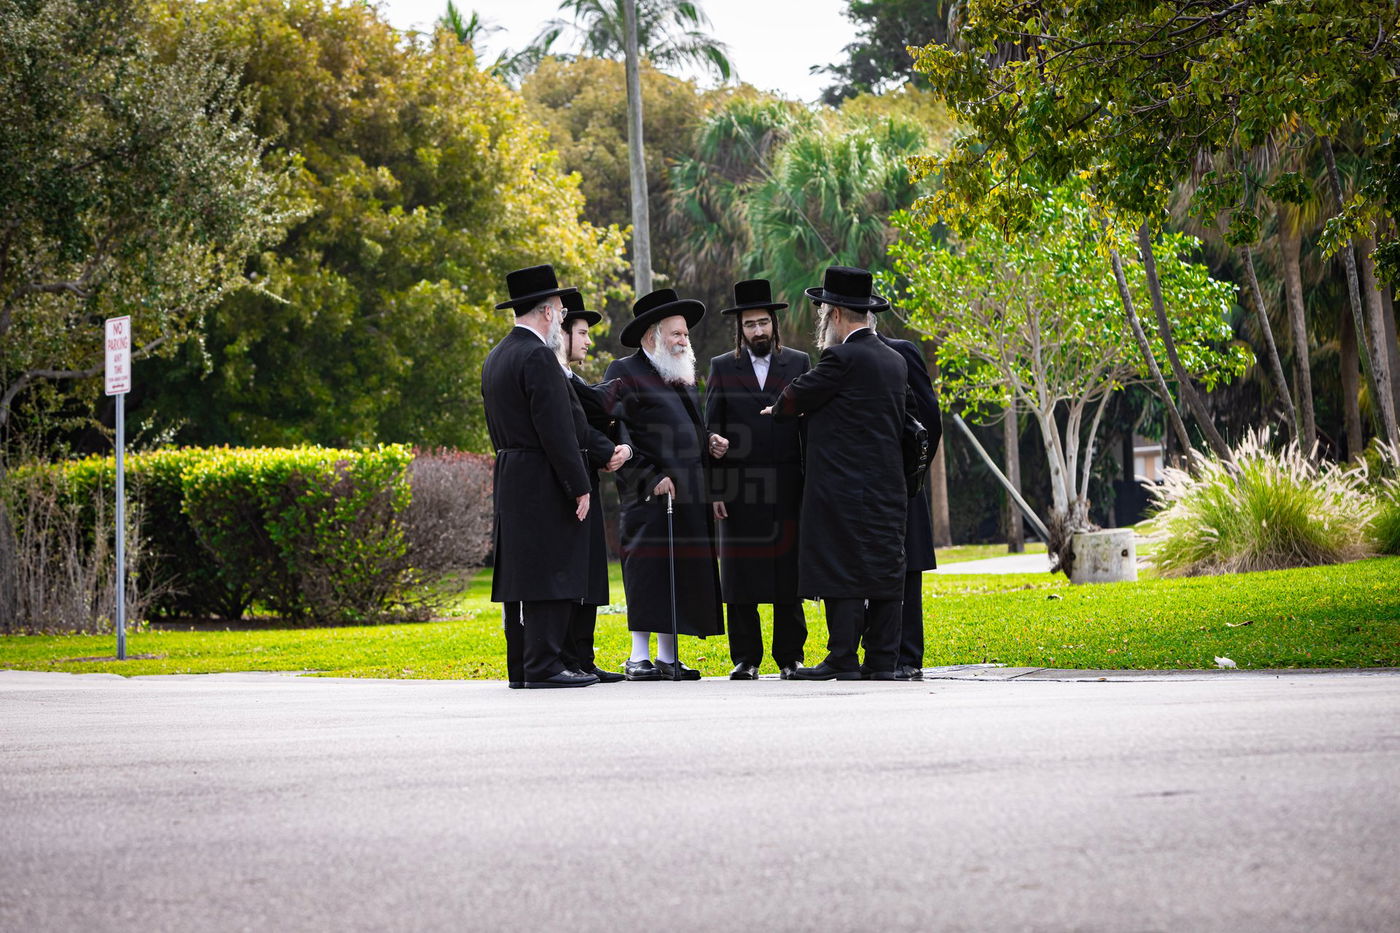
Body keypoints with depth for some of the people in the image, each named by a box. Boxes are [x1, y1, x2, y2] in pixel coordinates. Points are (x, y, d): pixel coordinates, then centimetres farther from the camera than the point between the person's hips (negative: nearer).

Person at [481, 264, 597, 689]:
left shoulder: (495, 358, 15)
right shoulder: (538, 356, -14)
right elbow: (556, 430, -19)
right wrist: (579, 487, -16)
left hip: (509, 479, 10)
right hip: (543, 483, -10)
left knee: (520, 573, 10)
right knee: (549, 574, -8)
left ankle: (521, 666, 11)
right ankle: (543, 666, -10)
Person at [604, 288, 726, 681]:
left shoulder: (683, 376, 22)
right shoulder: (625, 374, -3)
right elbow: (617, 437, -11)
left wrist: (710, 443, 11)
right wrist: (651, 478, -18)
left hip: (689, 498, 8)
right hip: (651, 497, -8)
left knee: (682, 575, 6)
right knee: (649, 572, -10)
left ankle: (668, 656, 11)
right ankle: (639, 657, -7)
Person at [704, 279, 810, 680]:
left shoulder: (799, 364, 10)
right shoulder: (722, 368, 10)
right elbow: (711, 434, 6)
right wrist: (714, 490, -3)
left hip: (788, 491, 0)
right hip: (739, 492, 0)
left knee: (789, 576, 0)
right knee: (740, 578, -1)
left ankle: (790, 658, 6)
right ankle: (745, 659, 5)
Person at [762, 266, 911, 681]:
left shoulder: (843, 358, -12)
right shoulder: (894, 361, 13)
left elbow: (799, 394, -3)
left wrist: (777, 409, 20)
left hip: (843, 487, -8)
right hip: (888, 487, 8)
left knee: (842, 569, -5)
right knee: (885, 569, 7)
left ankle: (843, 659, -5)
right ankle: (882, 660, 8)